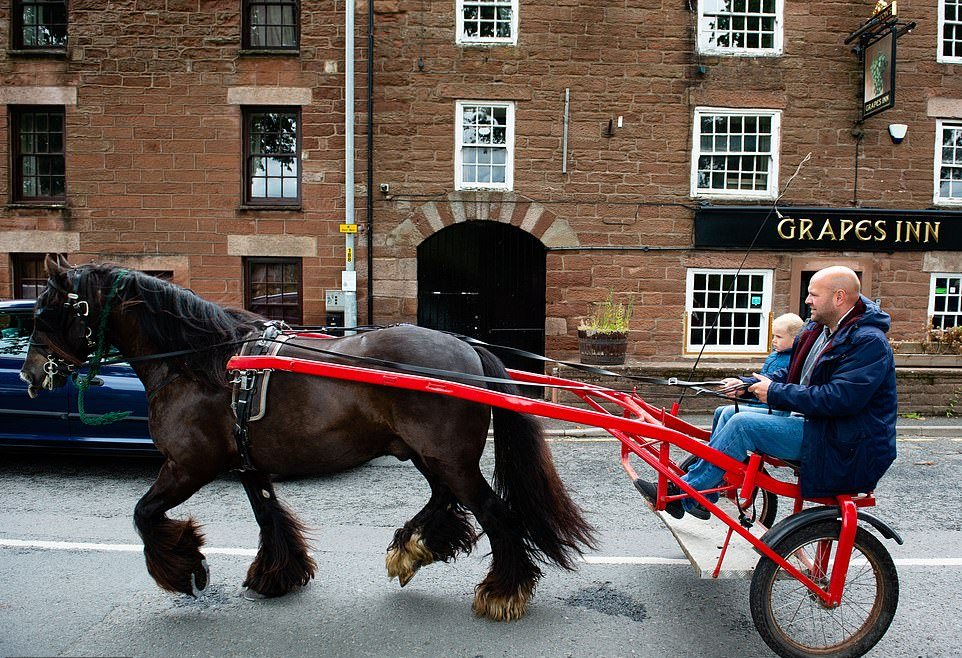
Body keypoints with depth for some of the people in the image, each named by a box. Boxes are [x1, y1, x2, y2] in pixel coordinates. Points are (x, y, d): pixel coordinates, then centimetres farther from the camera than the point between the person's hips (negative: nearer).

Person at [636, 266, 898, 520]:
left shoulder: (869, 342, -19)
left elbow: (839, 399, -29)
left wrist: (774, 393, -22)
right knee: (729, 414, 4)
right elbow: (790, 374, 17)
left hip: (842, 445, -10)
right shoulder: (818, 330, 11)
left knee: (743, 424, -22)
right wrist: (747, 384, 1)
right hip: (813, 423, 10)